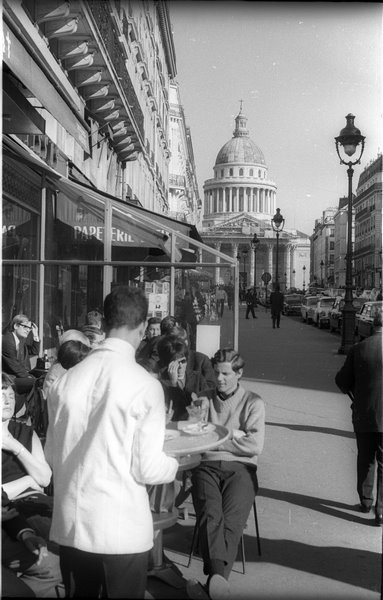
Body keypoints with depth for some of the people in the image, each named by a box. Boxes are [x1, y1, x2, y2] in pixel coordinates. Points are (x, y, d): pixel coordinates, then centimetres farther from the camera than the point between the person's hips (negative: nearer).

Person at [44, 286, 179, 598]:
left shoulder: (69, 377, -4)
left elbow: (52, 452, 5)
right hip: (122, 528, -4)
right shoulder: (145, 384, -15)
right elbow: (148, 468, -14)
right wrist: (179, 463, 7)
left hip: (70, 524, 4)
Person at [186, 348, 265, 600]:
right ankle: (219, 575, -46)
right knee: (211, 516, -29)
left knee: (231, 521, -28)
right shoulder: (206, 399, 19)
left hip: (240, 468, -1)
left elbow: (255, 446, -2)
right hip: (207, 466, 1)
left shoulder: (253, 402, 11)